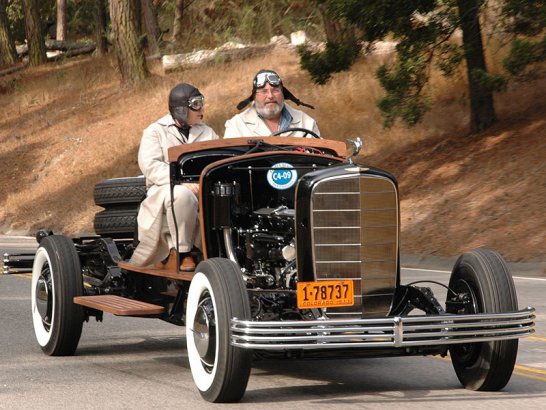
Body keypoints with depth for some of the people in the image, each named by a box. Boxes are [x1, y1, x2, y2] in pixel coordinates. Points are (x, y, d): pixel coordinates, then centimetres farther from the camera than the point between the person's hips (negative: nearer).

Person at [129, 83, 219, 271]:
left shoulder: (207, 132, 23)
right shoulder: (155, 132, 7)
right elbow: (150, 166, -9)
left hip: (203, 190, 4)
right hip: (165, 190, -4)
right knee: (183, 195, -40)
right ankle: (182, 253, -25)